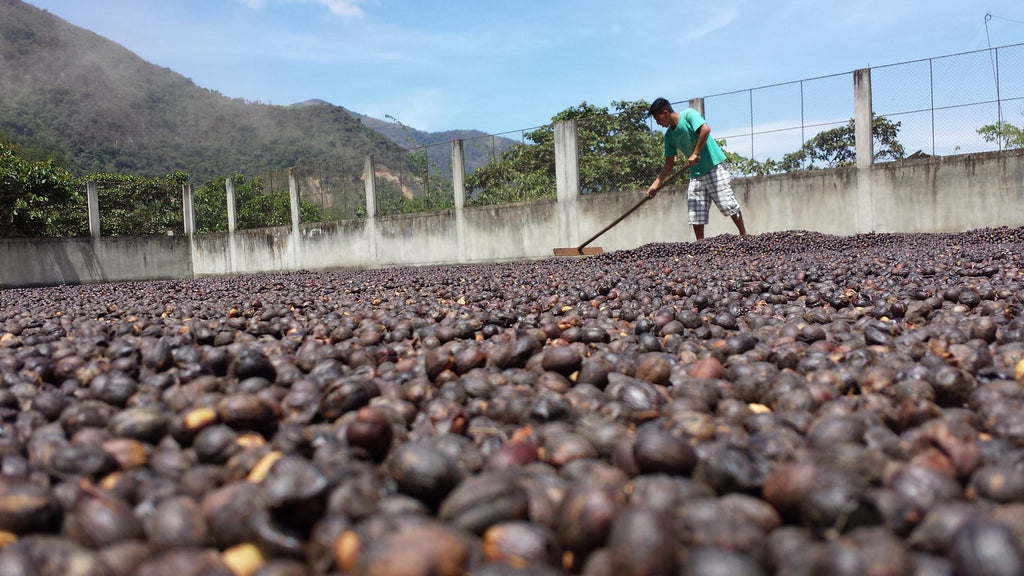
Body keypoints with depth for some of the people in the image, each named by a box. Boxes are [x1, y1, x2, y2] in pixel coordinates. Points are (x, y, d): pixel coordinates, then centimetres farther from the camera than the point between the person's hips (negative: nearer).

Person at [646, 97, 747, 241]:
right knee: (695, 212, 2)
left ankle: (744, 235, 4)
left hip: (713, 166, -7)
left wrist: (695, 154, -23)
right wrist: (656, 184, 5)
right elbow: (669, 164, 13)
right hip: (695, 174, 7)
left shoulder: (689, 114, -6)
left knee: (727, 204, -8)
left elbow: (705, 129, -23)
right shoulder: (669, 135, 12)